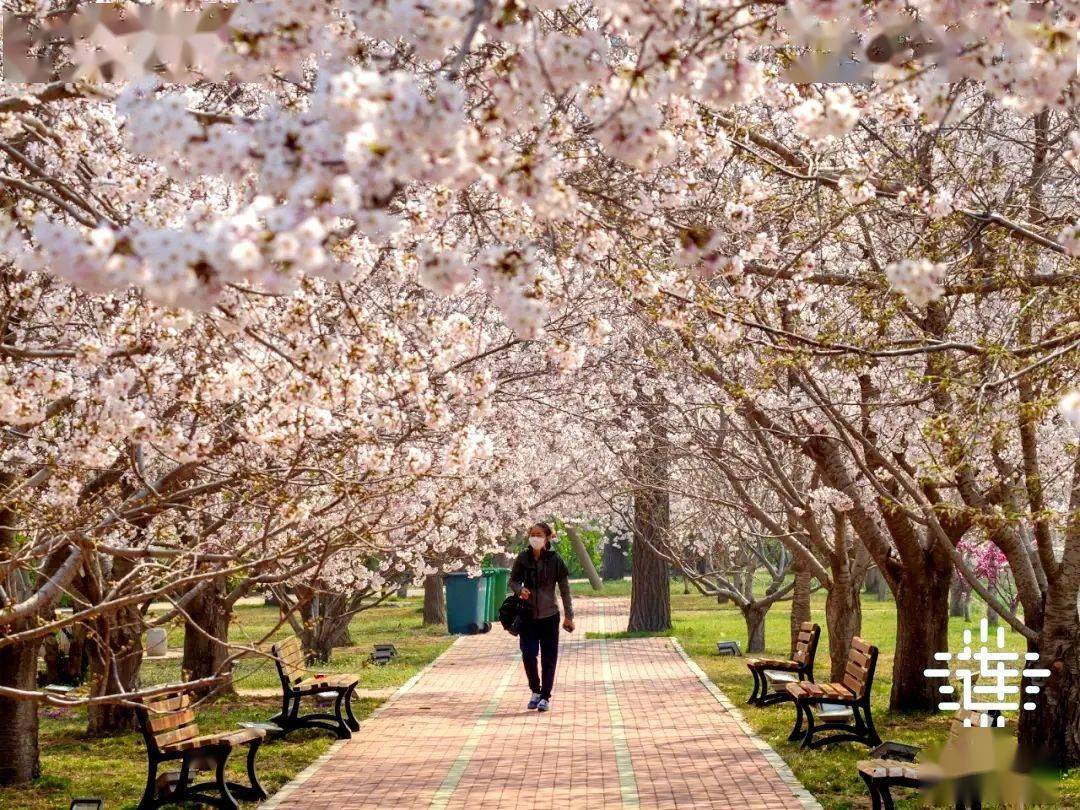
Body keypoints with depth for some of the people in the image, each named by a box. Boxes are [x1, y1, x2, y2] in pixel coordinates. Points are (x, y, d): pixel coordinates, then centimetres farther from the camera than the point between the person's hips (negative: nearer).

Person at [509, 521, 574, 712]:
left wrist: (569, 616, -1)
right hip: (528, 615, 1)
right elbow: (513, 580, 8)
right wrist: (520, 589, -15)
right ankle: (535, 691, 19)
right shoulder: (523, 558, -3)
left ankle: (545, 696, 15)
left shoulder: (555, 560, -8)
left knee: (548, 658, 3)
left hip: (549, 616, -1)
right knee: (528, 655, -3)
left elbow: (565, 589, -2)